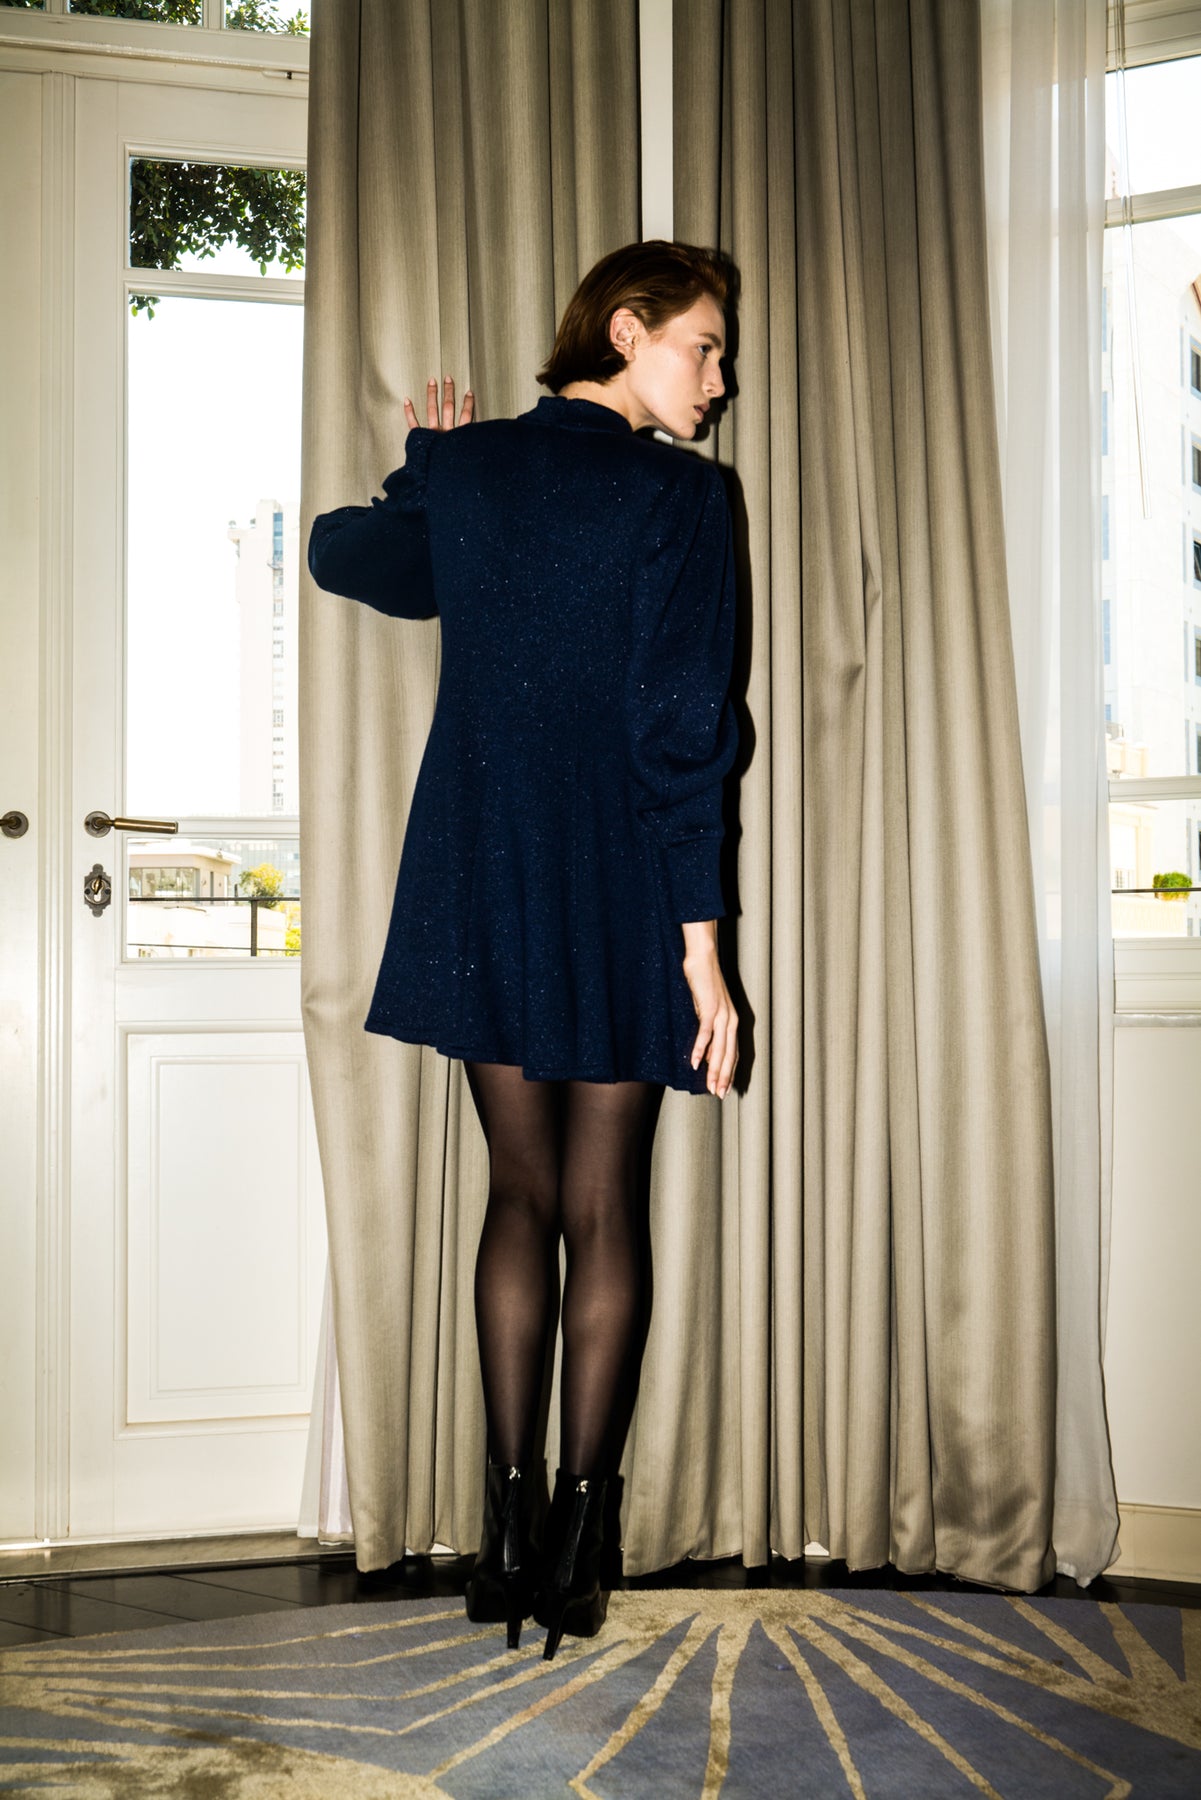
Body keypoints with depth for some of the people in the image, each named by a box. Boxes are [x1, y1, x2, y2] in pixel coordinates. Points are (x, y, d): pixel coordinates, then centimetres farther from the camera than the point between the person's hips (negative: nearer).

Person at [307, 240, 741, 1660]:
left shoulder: (458, 469, 4)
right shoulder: (676, 493, -9)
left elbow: (342, 555, 23)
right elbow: (681, 729, -14)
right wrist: (699, 936, -13)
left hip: (484, 887, 4)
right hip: (623, 897, -3)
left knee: (519, 1194, 14)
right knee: (602, 1210, 7)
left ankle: (507, 1528, 13)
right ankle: (575, 1541, 10)